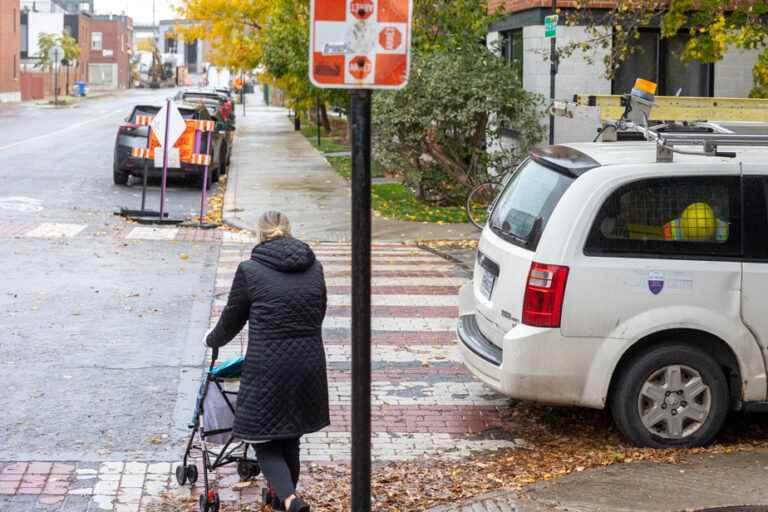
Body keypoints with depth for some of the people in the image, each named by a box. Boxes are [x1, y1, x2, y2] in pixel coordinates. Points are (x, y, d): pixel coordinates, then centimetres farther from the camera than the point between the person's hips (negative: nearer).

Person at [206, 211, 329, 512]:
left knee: (264, 441, 5)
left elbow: (232, 320, 5)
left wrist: (212, 340, 26)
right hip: (308, 366, 5)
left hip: (268, 368, -5)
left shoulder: (250, 270, -4)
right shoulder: (314, 269, 8)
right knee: (290, 437, 21)